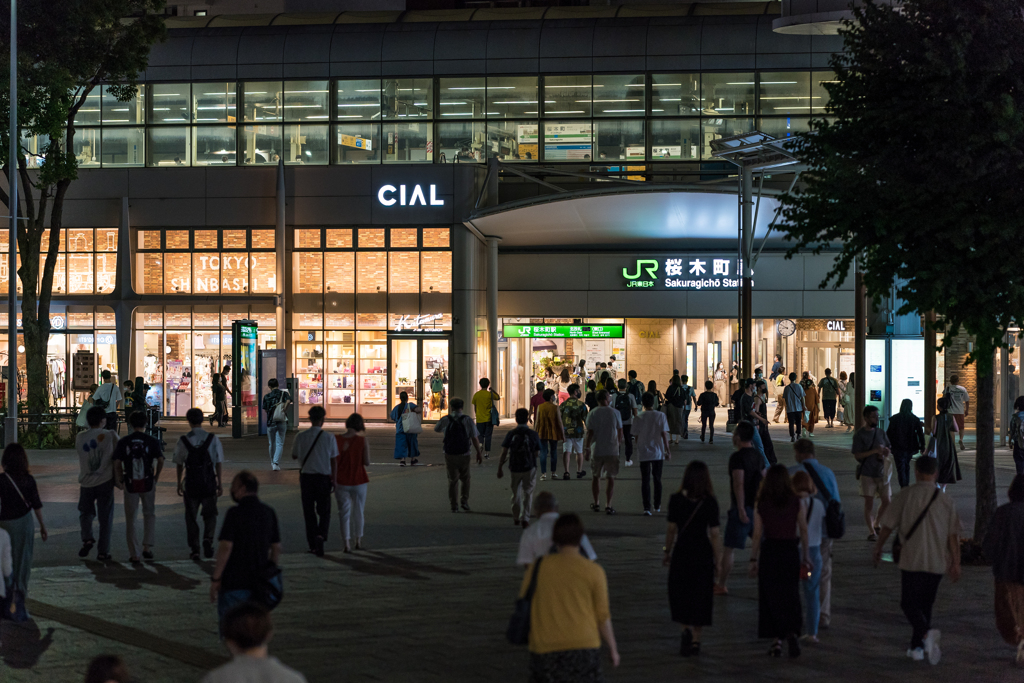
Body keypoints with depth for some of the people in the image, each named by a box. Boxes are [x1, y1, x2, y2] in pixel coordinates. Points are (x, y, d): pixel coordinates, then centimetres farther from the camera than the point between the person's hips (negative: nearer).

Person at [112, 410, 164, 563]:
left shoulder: (123, 442, -1)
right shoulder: (152, 441, -2)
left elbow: (117, 464, -5)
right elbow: (160, 460, -10)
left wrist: (120, 481, 7)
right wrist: (156, 477, 3)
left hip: (130, 483, 0)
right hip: (148, 483, 0)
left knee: (130, 519, 9)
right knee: (149, 514, 19)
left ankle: (134, 555, 8)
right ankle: (147, 547, 9)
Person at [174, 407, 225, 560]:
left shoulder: (183, 441, -4)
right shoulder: (213, 439, -3)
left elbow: (180, 464, 1)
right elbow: (218, 463, 0)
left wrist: (179, 484, 12)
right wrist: (220, 483, 7)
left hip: (190, 483, 0)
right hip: (209, 483, 0)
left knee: (191, 517, 11)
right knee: (210, 514, 14)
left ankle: (194, 550, 9)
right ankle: (208, 538, -11)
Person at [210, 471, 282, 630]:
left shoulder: (235, 514, -14)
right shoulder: (269, 513, 5)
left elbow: (226, 547, -19)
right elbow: (276, 548, 9)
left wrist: (215, 578, -14)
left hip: (234, 583, -6)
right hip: (259, 584, 6)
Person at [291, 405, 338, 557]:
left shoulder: (300, 437, -5)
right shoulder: (329, 438, -8)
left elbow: (294, 456, 8)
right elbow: (334, 461, -4)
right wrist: (334, 480, 4)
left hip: (306, 476, 1)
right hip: (324, 477, -1)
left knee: (308, 511, 12)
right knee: (324, 511, 7)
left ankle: (312, 544, 15)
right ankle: (321, 535, -20)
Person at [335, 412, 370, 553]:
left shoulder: (336, 440, -8)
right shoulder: (363, 440, -11)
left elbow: (333, 462, -5)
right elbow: (367, 462, -9)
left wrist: (333, 481, 5)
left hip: (341, 482, 0)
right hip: (359, 481, 0)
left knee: (344, 512, 7)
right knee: (358, 511, 17)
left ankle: (347, 543, -2)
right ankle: (358, 541, 27)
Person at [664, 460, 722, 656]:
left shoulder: (676, 500, -7)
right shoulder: (710, 502, -10)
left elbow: (671, 530, -3)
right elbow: (714, 534, -8)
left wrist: (667, 552, 9)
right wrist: (718, 559, 0)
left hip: (681, 552, 0)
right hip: (703, 554, 0)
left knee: (679, 595, 12)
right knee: (700, 596, 12)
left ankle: (686, 629, -12)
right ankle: (695, 640, 18)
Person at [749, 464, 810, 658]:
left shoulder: (761, 505, -6)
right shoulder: (796, 502, -5)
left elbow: (757, 535, -5)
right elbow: (804, 531, -2)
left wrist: (753, 560, 2)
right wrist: (806, 556, 6)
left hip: (769, 552, -1)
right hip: (791, 550, 1)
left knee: (771, 598, 8)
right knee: (790, 596, 11)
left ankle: (777, 640, 7)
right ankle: (792, 633, -6)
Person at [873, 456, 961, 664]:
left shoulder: (906, 495, -5)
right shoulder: (946, 500, 2)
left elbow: (888, 526, -2)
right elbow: (953, 534, 0)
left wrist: (878, 548, 12)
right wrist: (955, 563, 5)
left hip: (912, 559, -3)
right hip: (937, 561, 3)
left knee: (909, 603, 2)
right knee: (925, 604, 17)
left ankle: (926, 632, -25)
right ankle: (916, 647, 20)